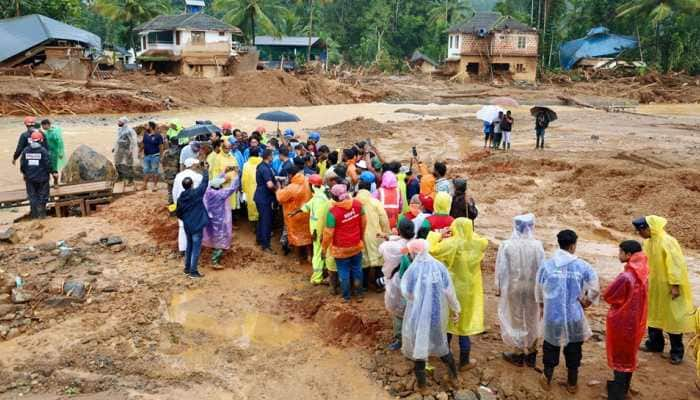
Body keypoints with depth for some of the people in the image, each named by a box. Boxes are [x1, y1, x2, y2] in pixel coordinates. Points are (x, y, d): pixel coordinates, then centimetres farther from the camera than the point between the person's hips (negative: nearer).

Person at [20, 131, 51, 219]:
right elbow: (47, 164, -13)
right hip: (42, 178, -3)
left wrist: (25, 173, 17)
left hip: (30, 178, 3)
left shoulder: (25, 150, -3)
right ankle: (42, 213, 7)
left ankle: (34, 214, 14)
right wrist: (49, 172, 5)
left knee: (32, 196, 12)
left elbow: (22, 164, 1)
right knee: (42, 195, 9)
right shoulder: (43, 151, -14)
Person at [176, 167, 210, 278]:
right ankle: (193, 271, 2)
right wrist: (205, 172, 11)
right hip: (197, 226, -5)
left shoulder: (180, 198, -1)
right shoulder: (196, 193, -15)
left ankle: (187, 268, 27)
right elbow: (205, 182, -5)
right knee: (196, 248, 0)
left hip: (187, 226, 6)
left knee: (189, 247, 19)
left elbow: (178, 213, 7)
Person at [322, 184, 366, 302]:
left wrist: (325, 248, -3)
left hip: (341, 248, -4)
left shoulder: (333, 211, -26)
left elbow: (328, 233, -19)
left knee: (344, 273, 14)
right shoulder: (357, 204, -13)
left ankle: (346, 297, 29)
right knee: (357, 270, 20)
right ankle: (359, 294, 33)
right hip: (356, 245, 4)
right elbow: (364, 221, 3)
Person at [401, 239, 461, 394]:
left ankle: (422, 384, 22)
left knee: (419, 345, 12)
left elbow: (406, 292, -11)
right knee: (441, 343, 24)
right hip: (438, 313, 4)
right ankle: (454, 377, 33)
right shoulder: (439, 266, -9)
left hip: (419, 314, -3)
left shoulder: (413, 269, -18)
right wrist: (455, 309, 6)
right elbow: (449, 291, -5)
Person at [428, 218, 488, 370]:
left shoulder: (451, 244, -19)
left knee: (448, 321, 19)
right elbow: (485, 241, 16)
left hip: (451, 290, -2)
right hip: (468, 291, 2)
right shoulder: (476, 244, -7)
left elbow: (431, 250, -20)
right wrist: (468, 232, 7)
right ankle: (464, 361, 17)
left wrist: (437, 236, -6)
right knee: (464, 323, 10)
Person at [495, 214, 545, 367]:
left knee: (515, 319, 15)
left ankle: (518, 354, 24)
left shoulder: (506, 245, -16)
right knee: (532, 320, 18)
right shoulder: (537, 246, -13)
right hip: (533, 289, 1)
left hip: (513, 288, -1)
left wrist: (498, 288, 3)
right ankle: (531, 354, 28)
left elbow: (501, 269, -10)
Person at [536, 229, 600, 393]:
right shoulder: (582, 266, -11)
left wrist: (542, 307, 22)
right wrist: (585, 303, 9)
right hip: (574, 316, 0)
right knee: (573, 349, 17)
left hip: (552, 315, 1)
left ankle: (547, 379, 30)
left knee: (550, 347, 19)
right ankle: (572, 383, 30)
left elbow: (539, 291, 5)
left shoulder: (546, 265, -7)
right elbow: (595, 289, -9)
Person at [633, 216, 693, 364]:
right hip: (654, 285, 8)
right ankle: (655, 343, 33)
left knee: (672, 317, 2)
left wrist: (675, 285, -24)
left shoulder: (667, 242, -23)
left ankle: (677, 352, 13)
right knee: (653, 314, 17)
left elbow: (675, 265, -23)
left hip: (668, 287, -8)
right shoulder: (648, 241, 2)